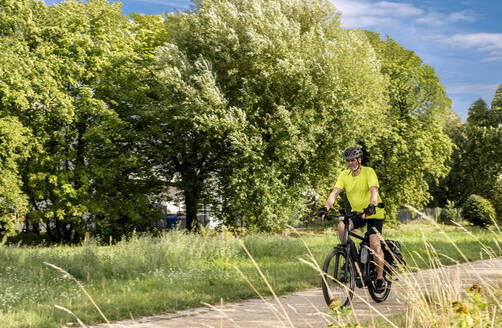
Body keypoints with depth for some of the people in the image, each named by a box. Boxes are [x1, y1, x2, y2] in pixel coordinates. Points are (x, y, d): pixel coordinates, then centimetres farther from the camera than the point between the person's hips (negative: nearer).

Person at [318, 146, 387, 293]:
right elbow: (335, 192, -13)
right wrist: (326, 207, -30)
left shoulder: (368, 172, -15)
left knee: (375, 244, -16)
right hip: (356, 213, 4)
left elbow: (374, 190, -29)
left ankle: (380, 278, 1)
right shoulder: (344, 175, -3)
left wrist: (371, 206, -48)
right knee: (342, 226, -26)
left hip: (374, 214, -4)